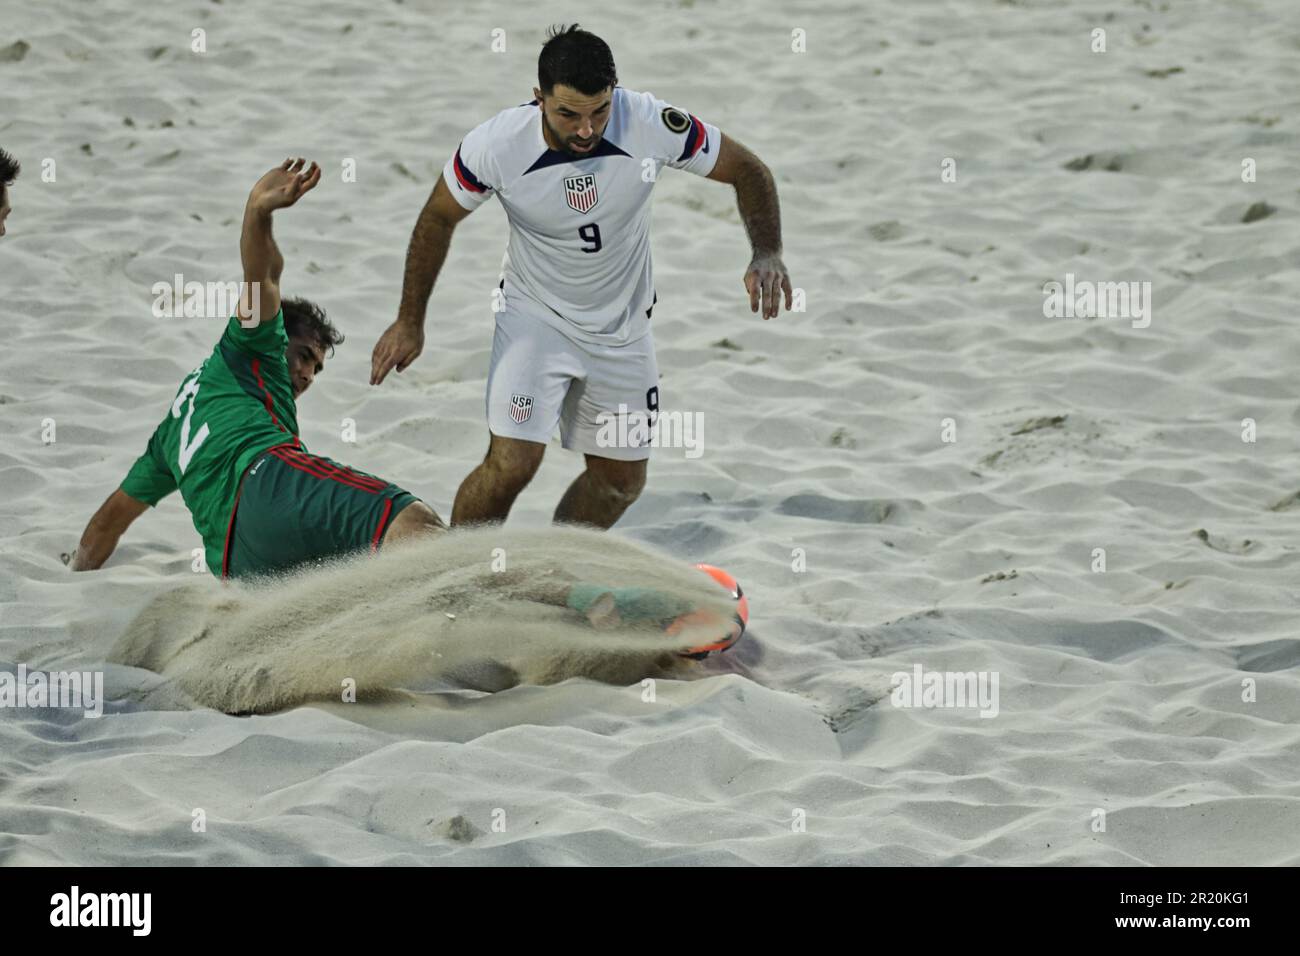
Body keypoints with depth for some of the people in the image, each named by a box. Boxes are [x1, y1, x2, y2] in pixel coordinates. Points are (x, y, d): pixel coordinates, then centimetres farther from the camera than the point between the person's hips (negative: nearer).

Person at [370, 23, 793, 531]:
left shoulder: (653, 124, -26)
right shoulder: (495, 146, -27)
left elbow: (747, 170, -11)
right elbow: (437, 220, -6)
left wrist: (766, 253, -28)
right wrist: (409, 322, -2)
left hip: (622, 327, 3)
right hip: (535, 314, -3)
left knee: (622, 480, 11)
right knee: (511, 464, -19)